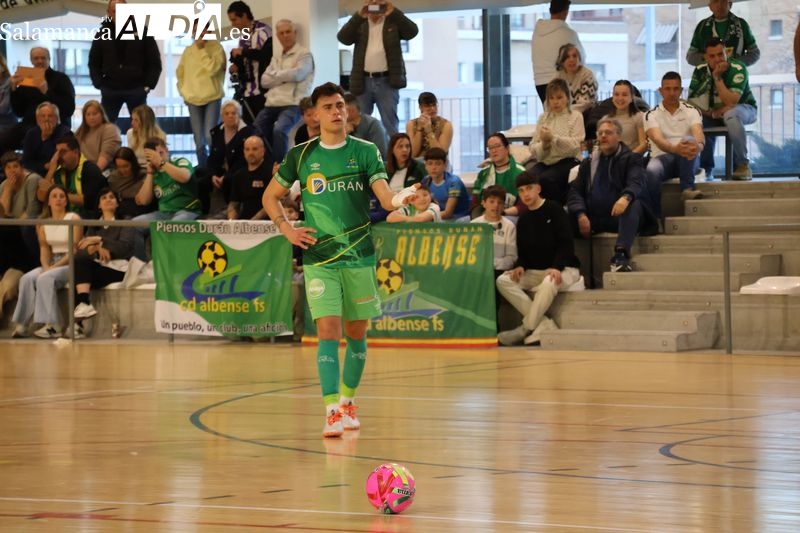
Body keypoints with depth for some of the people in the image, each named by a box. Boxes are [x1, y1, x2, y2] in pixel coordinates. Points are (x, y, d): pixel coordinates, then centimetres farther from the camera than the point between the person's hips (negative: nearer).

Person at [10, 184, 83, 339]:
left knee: (45, 279, -32)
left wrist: (55, 267, -19)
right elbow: (44, 249, 7)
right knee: (27, 279, -22)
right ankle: (22, 324, -24)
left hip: (70, 263, -5)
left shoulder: (74, 219, -5)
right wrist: (46, 266, -13)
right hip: (52, 263, 5)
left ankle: (53, 326, -32)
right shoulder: (43, 222, 11)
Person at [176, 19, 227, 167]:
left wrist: (201, 49, -13)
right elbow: (180, 73, 23)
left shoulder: (216, 47, -1)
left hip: (212, 98, -4)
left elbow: (213, 69, -17)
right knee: (199, 142, 4)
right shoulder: (188, 51, 11)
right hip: (193, 100, 4)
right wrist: (184, 92, 11)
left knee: (210, 137, -18)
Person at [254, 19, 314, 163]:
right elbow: (264, 81, 10)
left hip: (293, 104, -7)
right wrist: (285, 77, -5)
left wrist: (275, 75, 1)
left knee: (279, 130, -32)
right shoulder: (276, 58, 22)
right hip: (272, 104, 7)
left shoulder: (304, 54, 3)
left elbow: (297, 74, -14)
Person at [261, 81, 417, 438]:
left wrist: (400, 199, -32)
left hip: (359, 256, 1)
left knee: (356, 332, 9)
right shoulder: (301, 156, 4)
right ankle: (332, 411, -17)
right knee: (328, 330, -13)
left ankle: (348, 402, 27)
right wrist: (287, 229, 2)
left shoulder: (365, 151, 2)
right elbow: (270, 197, 16)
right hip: (319, 258, -1)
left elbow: (386, 198, -9)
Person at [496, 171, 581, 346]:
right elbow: (522, 253, 13)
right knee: (503, 281, -19)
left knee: (548, 284, -41)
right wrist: (520, 266, -11)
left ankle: (526, 329, -26)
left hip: (563, 269, -6)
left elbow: (566, 244, -12)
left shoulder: (554, 210, -5)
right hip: (534, 272, 6)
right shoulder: (523, 220, 12)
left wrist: (557, 268, -27)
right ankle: (544, 325, -25)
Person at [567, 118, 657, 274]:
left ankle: (621, 255, -53)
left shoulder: (631, 159, 11)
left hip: (619, 216, -3)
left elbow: (635, 184, -9)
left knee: (634, 204, -36)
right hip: (592, 218, 3)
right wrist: (581, 215, -14)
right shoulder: (588, 163, 22)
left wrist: (626, 197, -35)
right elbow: (575, 191, 8)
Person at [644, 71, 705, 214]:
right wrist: (675, 149, -43)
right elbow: (657, 139, -18)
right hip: (662, 157, -1)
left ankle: (687, 189, -38)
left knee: (688, 140, -34)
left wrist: (698, 145, -43)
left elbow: (699, 134, -14)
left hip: (687, 160, 1)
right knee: (651, 171, -38)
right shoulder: (651, 115, 2)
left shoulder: (691, 111, 6)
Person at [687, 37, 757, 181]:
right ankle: (706, 168, -4)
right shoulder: (700, 71, -8)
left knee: (731, 115, -39)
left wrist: (717, 77, -31)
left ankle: (742, 166, -29)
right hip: (714, 112, 5)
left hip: (744, 108, -5)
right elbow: (692, 102, -9)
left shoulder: (737, 69, -22)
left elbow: (731, 103, -30)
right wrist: (713, 113, -23)